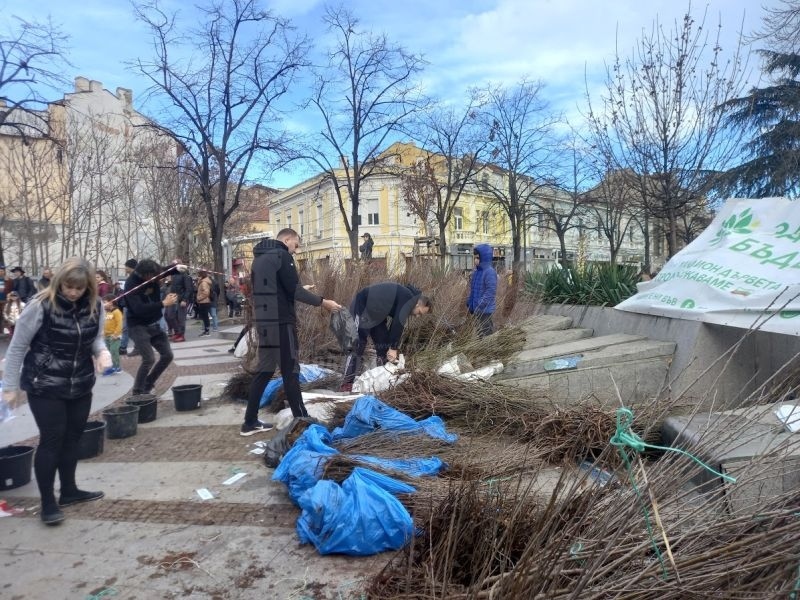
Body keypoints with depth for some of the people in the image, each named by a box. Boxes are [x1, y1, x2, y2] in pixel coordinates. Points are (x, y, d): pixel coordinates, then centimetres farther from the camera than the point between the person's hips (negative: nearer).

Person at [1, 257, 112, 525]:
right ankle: (48, 502, 15)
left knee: (72, 437, 14)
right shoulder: (41, 305, -17)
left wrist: (102, 351, -14)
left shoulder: (95, 307, -5)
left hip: (81, 385, 5)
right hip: (44, 386, -4)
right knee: (51, 439, 0)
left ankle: (69, 490, 31)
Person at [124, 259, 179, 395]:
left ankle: (147, 386, 22)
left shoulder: (153, 275, -5)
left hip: (154, 324, 7)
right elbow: (139, 309, -33)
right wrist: (163, 303, -33)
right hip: (138, 327, -7)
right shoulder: (131, 284, -23)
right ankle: (137, 393, 1)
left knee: (167, 355, 6)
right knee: (149, 359, -17)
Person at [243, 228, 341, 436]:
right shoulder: (281, 255, -10)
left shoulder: (259, 258, 17)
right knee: (290, 371, -2)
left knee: (264, 370, 12)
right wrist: (322, 302, -11)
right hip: (280, 321, -8)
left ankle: (250, 422, 15)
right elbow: (294, 290, -16)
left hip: (263, 320, 8)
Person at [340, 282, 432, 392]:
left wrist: (391, 347, 11)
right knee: (358, 346, -16)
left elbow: (397, 323, 15)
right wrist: (394, 348, -16)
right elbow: (398, 324, -21)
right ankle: (347, 384, -16)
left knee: (384, 346, 8)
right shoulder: (408, 298, -17)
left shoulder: (405, 298, 13)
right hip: (362, 308, -11)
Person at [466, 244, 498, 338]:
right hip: (477, 310, 9)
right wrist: (469, 303, 12)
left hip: (485, 310, -9)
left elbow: (491, 291, -21)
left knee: (485, 334, -5)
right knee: (479, 333, 16)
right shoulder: (476, 272, 11)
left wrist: (480, 305, -22)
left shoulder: (489, 272, -16)